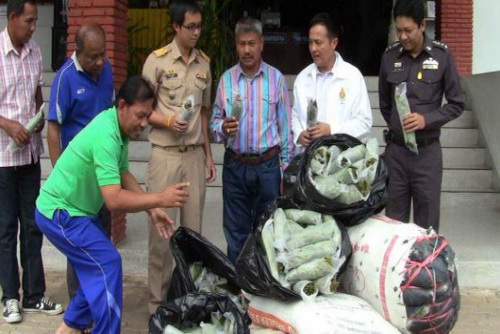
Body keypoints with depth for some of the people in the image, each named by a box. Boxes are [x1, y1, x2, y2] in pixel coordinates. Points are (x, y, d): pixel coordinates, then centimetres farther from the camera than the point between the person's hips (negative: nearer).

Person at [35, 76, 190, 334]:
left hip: (74, 210, 10)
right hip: (59, 213, -10)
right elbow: (114, 199, -34)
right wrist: (160, 198, -31)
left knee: (98, 266, 14)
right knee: (108, 263, -11)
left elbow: (124, 174, 7)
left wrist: (152, 210, 0)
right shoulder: (106, 136, -30)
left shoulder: (119, 127, 0)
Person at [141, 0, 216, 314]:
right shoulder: (157, 60, -4)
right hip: (165, 155, -4)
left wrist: (209, 154, 14)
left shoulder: (204, 62, 10)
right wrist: (167, 121, -20)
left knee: (193, 227, 8)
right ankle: (158, 301, 13)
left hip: (195, 155, 4)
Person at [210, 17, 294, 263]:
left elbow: (285, 126, 1)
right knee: (236, 231, 10)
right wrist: (223, 128, -18)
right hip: (235, 166, 1)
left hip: (268, 165, -1)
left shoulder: (276, 78, -1)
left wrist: (285, 169, 0)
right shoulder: (226, 79, 2)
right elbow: (215, 122, 6)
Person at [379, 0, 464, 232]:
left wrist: (427, 119, -14)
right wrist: (396, 125, 8)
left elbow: (456, 104, -1)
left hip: (427, 151, -2)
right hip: (395, 150, 2)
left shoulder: (442, 55, -4)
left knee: (426, 224, 3)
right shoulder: (390, 56, 2)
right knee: (394, 220, 8)